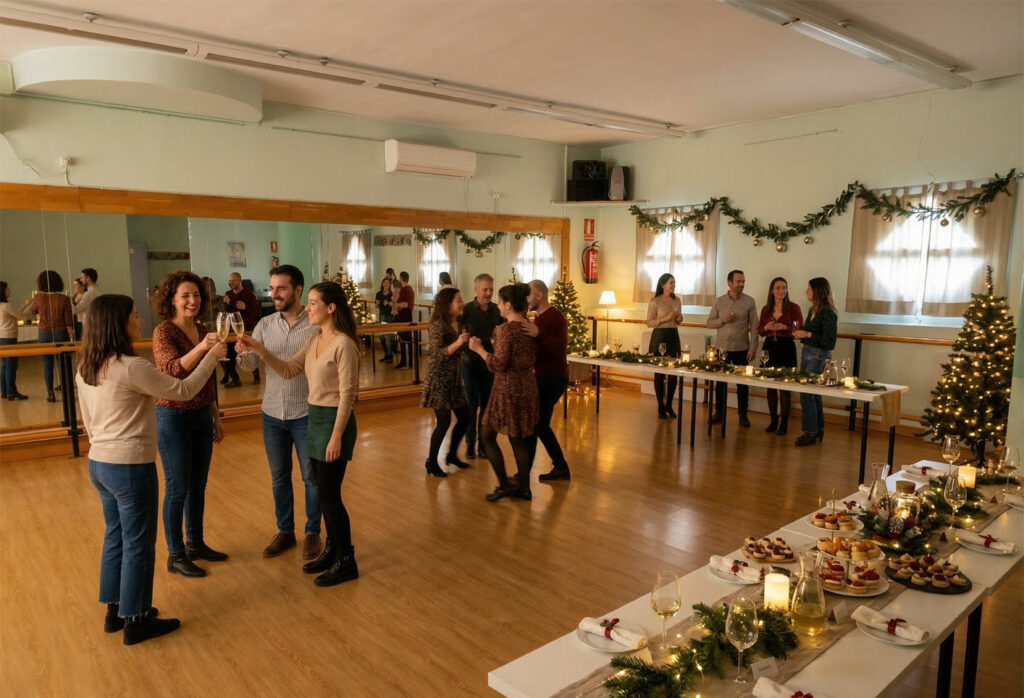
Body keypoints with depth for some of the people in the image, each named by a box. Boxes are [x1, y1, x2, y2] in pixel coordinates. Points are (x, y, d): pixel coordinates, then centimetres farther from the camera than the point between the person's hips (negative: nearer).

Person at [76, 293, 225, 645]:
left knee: (115, 537, 20)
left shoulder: (85, 368, 5)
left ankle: (115, 610, 33)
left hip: (99, 464, 9)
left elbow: (89, 421, 14)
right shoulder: (131, 367, -22)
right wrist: (211, 357, -4)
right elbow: (183, 391, -14)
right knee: (138, 543, 6)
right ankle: (135, 620, 19)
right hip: (131, 467, -9)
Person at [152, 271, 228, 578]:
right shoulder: (163, 331, -14)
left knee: (198, 485, 16)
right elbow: (172, 370, -32)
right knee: (178, 488, 3)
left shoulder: (201, 330, 7)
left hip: (201, 416, 7)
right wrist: (201, 348, -47)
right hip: (174, 417, -7)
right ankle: (176, 556, 18)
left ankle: (196, 543, 32)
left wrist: (217, 416, 17)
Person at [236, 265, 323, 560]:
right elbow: (249, 365, -3)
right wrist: (244, 352, -25)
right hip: (272, 414, 4)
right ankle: (285, 532, 33)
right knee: (279, 477, 16)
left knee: (311, 477, 9)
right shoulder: (265, 324, 1)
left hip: (305, 414, -4)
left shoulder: (315, 325, -12)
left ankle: (313, 533, 27)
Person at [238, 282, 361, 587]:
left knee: (328, 494, -1)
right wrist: (259, 349, -4)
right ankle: (332, 549, 31)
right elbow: (288, 370, 9)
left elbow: (347, 395, -19)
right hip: (315, 418, 8)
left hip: (334, 420, -8)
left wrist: (337, 436, -20)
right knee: (324, 491, 16)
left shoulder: (343, 344, -18)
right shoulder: (314, 339, 8)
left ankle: (346, 562, 14)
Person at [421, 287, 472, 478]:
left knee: (464, 417, 11)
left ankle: (452, 455, 30)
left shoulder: (457, 323, 7)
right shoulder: (438, 325, -17)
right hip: (439, 378, -8)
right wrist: (457, 343, -32)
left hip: (454, 378, 8)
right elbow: (436, 354, -24)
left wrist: (467, 343, 3)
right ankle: (432, 462, 14)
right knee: (443, 422, -3)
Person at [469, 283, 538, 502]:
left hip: (508, 388, -8)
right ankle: (523, 487, 21)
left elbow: (498, 365, -21)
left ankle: (504, 485, 8)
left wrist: (479, 349, -9)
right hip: (528, 386, 8)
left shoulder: (506, 329, -17)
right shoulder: (529, 326, 5)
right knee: (520, 438, 15)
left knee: (486, 436, 8)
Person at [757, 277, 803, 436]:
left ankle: (784, 422, 8)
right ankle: (773, 420, 19)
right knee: (770, 385, 7)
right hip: (769, 347, 4)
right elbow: (760, 331, 14)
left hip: (786, 349, -4)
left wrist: (785, 327, -19)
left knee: (785, 386, -3)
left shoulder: (793, 308, -3)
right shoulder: (766, 309, 8)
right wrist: (766, 327, -7)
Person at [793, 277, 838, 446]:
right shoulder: (813, 310, 10)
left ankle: (810, 433, 3)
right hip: (807, 352, 9)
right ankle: (818, 430, 27)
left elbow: (828, 342, -19)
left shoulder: (828, 313, -16)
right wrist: (800, 333, 7)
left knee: (806, 393, -7)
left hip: (819, 356, -9)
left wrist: (807, 334, -21)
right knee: (813, 392, 15)